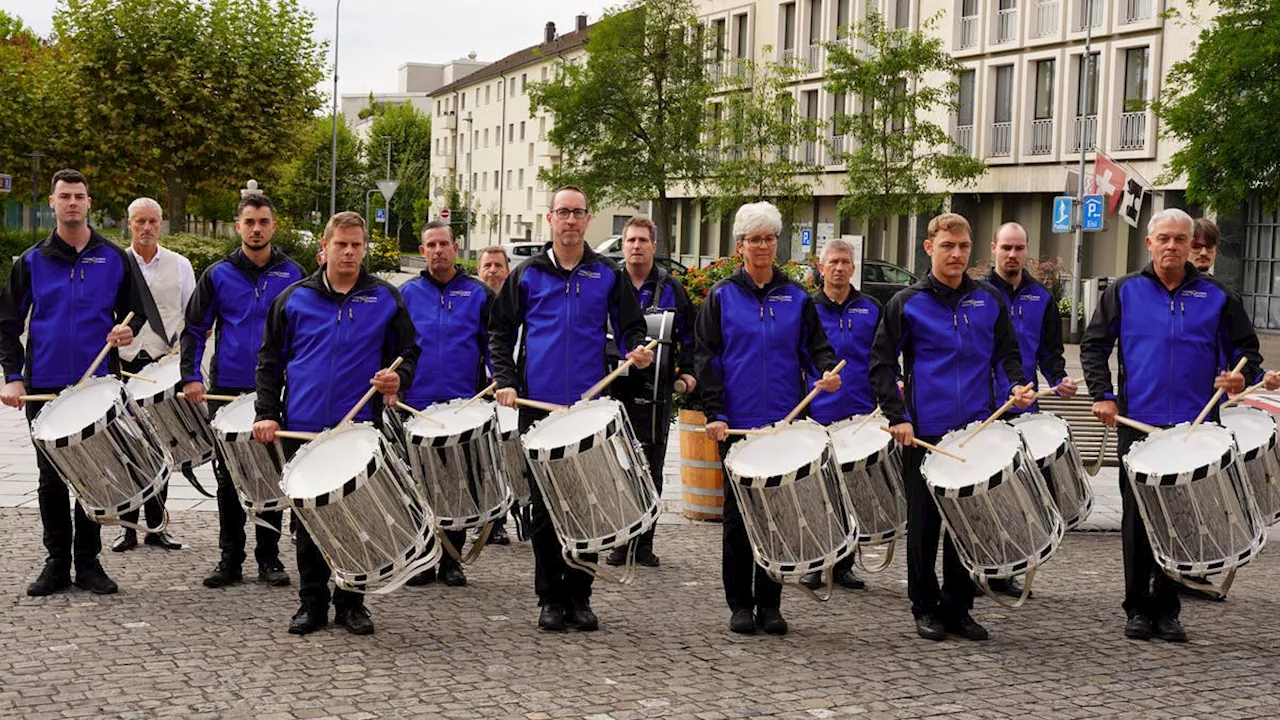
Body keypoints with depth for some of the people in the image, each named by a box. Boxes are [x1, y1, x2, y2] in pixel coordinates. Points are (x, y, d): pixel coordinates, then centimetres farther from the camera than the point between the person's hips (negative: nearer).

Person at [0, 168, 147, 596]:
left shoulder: (114, 259, 5)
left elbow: (136, 312, 12)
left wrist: (129, 330, -12)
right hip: (46, 386, 0)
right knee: (51, 478, 6)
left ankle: (88, 562, 14)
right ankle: (57, 563, 14)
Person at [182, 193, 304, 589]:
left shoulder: (292, 275, 3)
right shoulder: (218, 274, 3)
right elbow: (194, 329, 6)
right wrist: (191, 377, -4)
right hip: (228, 389, 0)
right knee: (228, 476, 5)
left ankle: (269, 557, 14)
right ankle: (230, 557, 14)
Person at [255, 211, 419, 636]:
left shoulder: (385, 299, 5)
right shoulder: (295, 298, 6)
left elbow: (409, 351, 11)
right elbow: (270, 360, 9)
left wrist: (399, 378, -11)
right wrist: (266, 413, 0)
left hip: (362, 427, -1)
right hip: (304, 427, 1)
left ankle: (351, 602, 16)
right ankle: (312, 602, 17)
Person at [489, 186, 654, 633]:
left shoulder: (608, 275, 9)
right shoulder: (528, 275, 8)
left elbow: (630, 328, 12)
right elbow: (500, 332, 11)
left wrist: (638, 350, -9)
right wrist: (505, 380, -2)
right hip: (539, 407, 0)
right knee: (544, 506, 3)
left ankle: (579, 596, 13)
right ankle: (550, 599, 12)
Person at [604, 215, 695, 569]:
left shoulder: (671, 289, 8)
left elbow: (688, 335, 11)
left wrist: (687, 371, -1)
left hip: (654, 392, 0)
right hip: (613, 389, 0)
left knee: (651, 469, 3)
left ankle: (644, 543, 10)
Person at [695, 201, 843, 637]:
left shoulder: (796, 297, 10)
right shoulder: (721, 297, 3)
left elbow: (816, 345, 10)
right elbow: (706, 357, -1)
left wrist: (828, 370, -13)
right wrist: (714, 413, -10)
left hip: (784, 422, 2)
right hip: (738, 424, -2)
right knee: (739, 514, 2)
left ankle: (770, 604, 13)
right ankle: (741, 604, 11)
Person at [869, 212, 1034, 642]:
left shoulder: (989, 301, 9)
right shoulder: (907, 304, 1)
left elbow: (1007, 354, 16)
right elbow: (882, 363, 1)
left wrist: (1017, 386, -4)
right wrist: (898, 417, -8)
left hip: (977, 429, 3)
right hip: (925, 432, -2)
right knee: (924, 524, 4)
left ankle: (958, 607, 18)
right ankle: (925, 608, 16)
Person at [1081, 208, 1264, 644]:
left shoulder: (1216, 297, 7)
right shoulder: (1124, 292, 6)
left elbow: (1245, 348, 12)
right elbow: (1093, 345, 6)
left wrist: (1241, 376, -10)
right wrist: (1102, 395, -5)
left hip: (1194, 428, 1)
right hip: (1138, 424, 0)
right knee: (1138, 520, 4)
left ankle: (1167, 609, 14)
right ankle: (1138, 608, 14)